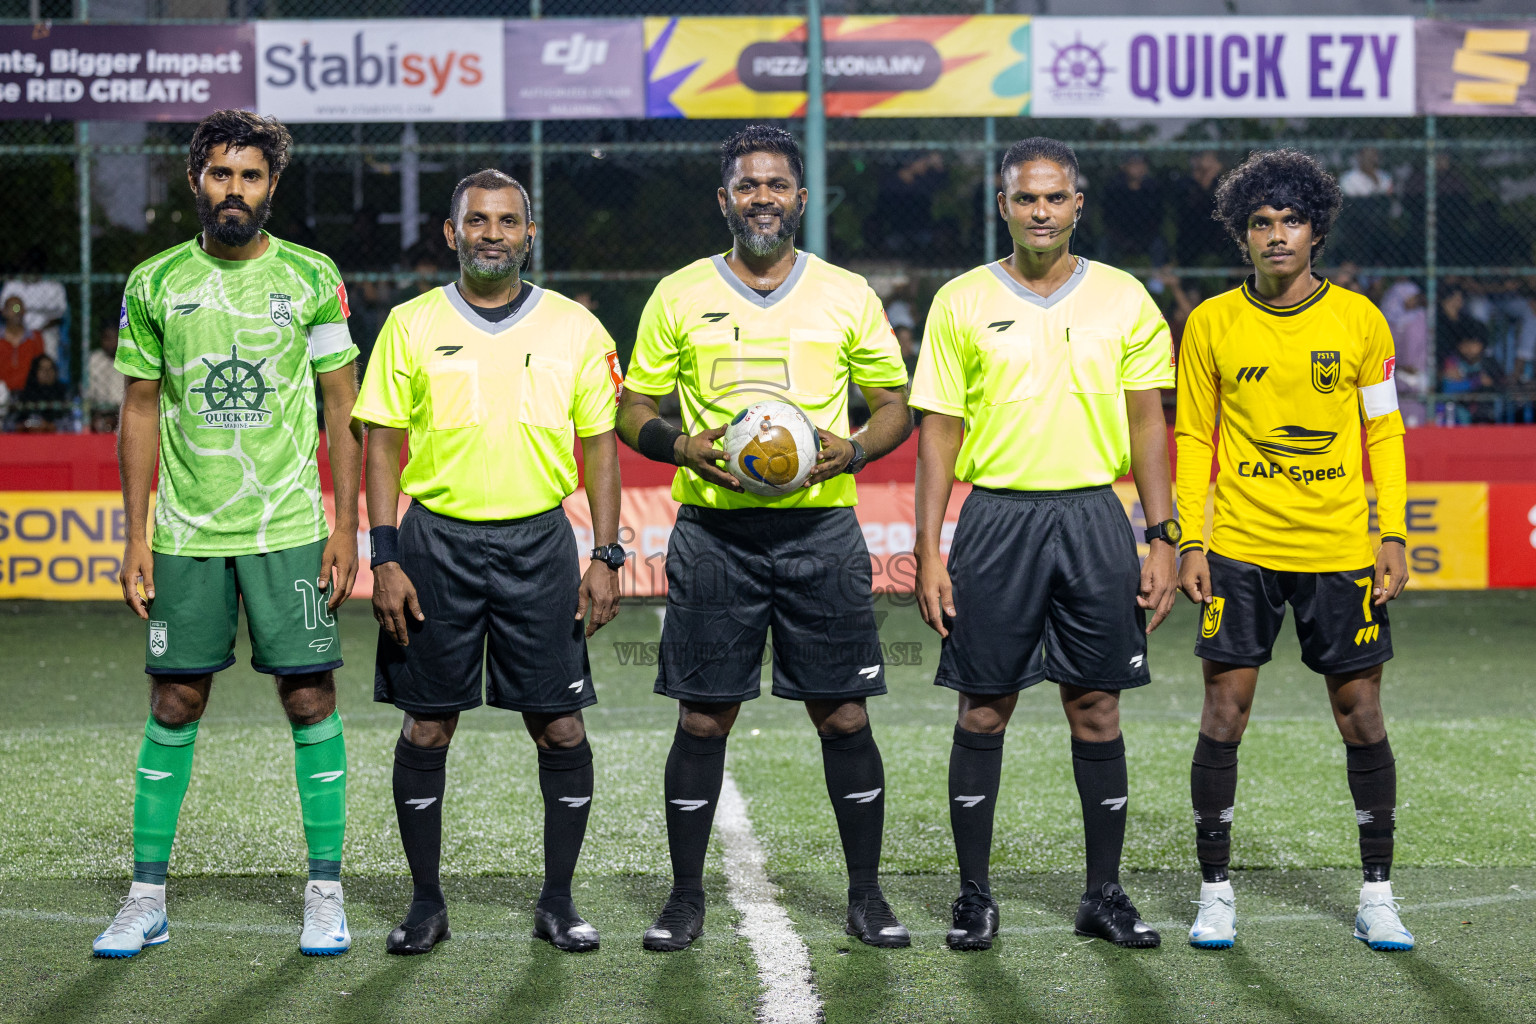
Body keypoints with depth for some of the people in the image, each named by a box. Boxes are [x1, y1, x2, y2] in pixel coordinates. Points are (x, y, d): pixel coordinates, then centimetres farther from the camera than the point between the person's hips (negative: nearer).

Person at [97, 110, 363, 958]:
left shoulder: (312, 278, 0)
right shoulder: (154, 283, 3)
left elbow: (342, 409, 4)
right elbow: (141, 412, 8)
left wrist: (346, 528, -2)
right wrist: (136, 536, 3)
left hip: (289, 529, -1)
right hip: (185, 532, 1)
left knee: (310, 699, -1)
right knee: (173, 708, 5)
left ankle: (325, 893, 9)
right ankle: (147, 898, 12)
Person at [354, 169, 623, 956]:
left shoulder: (575, 329, 5)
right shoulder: (411, 325, 3)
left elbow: (599, 445, 8)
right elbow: (384, 445, 3)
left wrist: (607, 557, 0)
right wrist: (385, 559, -5)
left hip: (539, 541, 0)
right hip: (437, 540, 0)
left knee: (560, 726, -1)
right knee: (426, 726, 2)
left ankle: (557, 903, 12)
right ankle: (426, 903, 14)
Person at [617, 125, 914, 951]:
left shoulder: (847, 295, 7)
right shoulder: (679, 295, 7)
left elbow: (895, 403, 11)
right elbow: (633, 408, 10)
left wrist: (854, 450, -10)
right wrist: (681, 447, -11)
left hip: (821, 528, 0)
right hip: (713, 532, 0)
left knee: (843, 713, 1)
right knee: (703, 717, 2)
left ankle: (866, 896, 12)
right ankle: (686, 897, 13)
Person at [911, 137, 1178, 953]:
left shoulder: (1123, 300, 5)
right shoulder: (962, 302, 3)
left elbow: (1147, 425, 8)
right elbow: (939, 430, 3)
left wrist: (1162, 539, 0)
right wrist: (927, 550, -3)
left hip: (1094, 518, 1)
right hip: (996, 517, -1)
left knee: (1096, 709, 4)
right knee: (983, 709, 2)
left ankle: (1105, 894, 13)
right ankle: (974, 896, 11)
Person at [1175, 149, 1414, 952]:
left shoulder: (1358, 319, 2)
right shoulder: (1211, 324, 2)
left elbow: (1384, 432, 7)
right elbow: (1193, 437, 6)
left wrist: (1394, 536, 0)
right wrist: (1190, 541, -2)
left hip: (1341, 552, 0)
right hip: (1240, 550, 0)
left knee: (1361, 716, 3)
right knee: (1224, 712, -2)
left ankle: (1377, 894, 14)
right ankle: (1215, 892, 9)